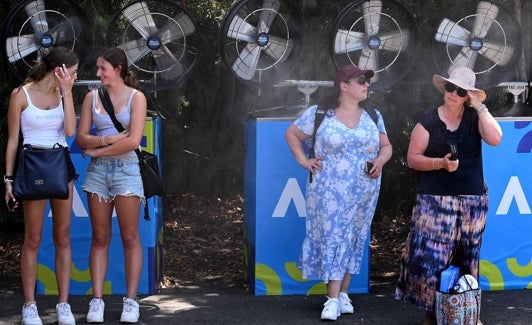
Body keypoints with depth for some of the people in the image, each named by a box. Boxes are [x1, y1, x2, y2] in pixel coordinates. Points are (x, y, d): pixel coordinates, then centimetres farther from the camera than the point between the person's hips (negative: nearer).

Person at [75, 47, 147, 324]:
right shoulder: (92, 97, 8)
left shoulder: (135, 97, -2)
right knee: (100, 238, 4)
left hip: (125, 169, -3)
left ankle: (131, 301, 4)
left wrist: (97, 150, -6)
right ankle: (97, 300, 5)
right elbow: (81, 139, 3)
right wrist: (108, 139, -13)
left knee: (130, 238, 0)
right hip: (97, 170, 3)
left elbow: (133, 141, -12)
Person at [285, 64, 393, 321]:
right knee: (331, 237, -7)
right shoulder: (319, 114, -2)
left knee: (353, 239, 7)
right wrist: (303, 161, -3)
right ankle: (333, 300, -6)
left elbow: (386, 146, 15)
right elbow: (292, 133, 7)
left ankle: (343, 293, 18)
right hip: (330, 191, -4)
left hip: (363, 193, 4)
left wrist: (380, 161, -6)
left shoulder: (373, 116, 8)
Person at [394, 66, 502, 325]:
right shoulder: (428, 121, -1)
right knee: (430, 256, -9)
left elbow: (494, 139, -15)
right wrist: (440, 162, -17)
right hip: (435, 201, -2)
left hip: (472, 201, 2)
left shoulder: (475, 117, 4)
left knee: (467, 259, 8)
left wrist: (479, 107, -13)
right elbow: (412, 159, -2)